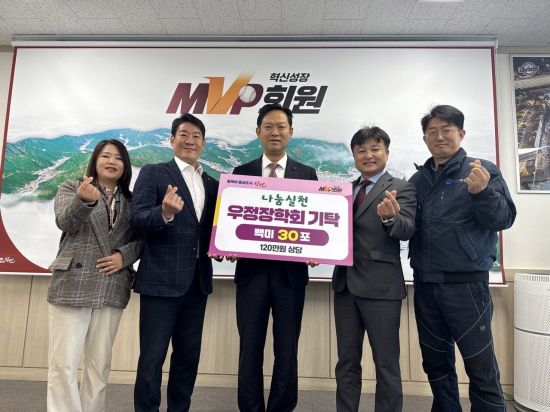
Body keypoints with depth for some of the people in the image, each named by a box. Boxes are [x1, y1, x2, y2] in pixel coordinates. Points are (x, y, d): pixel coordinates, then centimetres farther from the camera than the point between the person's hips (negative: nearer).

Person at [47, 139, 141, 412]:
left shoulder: (131, 200, 11)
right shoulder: (71, 188, 5)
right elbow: (65, 222, -13)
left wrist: (124, 255, -12)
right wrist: (84, 200, -33)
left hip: (112, 290, 3)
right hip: (72, 286, -2)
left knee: (100, 364, 10)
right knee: (63, 363, -1)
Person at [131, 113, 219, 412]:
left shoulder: (212, 184, 12)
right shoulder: (153, 173, -1)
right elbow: (137, 220, -12)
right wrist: (165, 213, -30)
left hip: (197, 282, 5)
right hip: (161, 280, -5)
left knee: (188, 356, 16)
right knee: (152, 358, 3)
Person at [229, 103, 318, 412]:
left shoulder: (307, 174, 7)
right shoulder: (241, 173, 7)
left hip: (290, 271, 0)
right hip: (252, 270, 0)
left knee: (287, 351, 11)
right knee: (250, 350, 9)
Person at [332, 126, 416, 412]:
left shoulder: (401, 188, -2)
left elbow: (407, 231, -16)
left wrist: (390, 217, -36)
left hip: (381, 286, -5)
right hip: (345, 284, 5)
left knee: (386, 365, 6)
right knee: (347, 363, 15)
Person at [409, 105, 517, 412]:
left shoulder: (482, 170, -1)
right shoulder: (418, 179, 11)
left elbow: (505, 218, -8)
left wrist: (482, 191, -25)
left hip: (465, 283, -4)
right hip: (426, 285, 5)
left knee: (481, 369, 4)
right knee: (435, 364, 17)